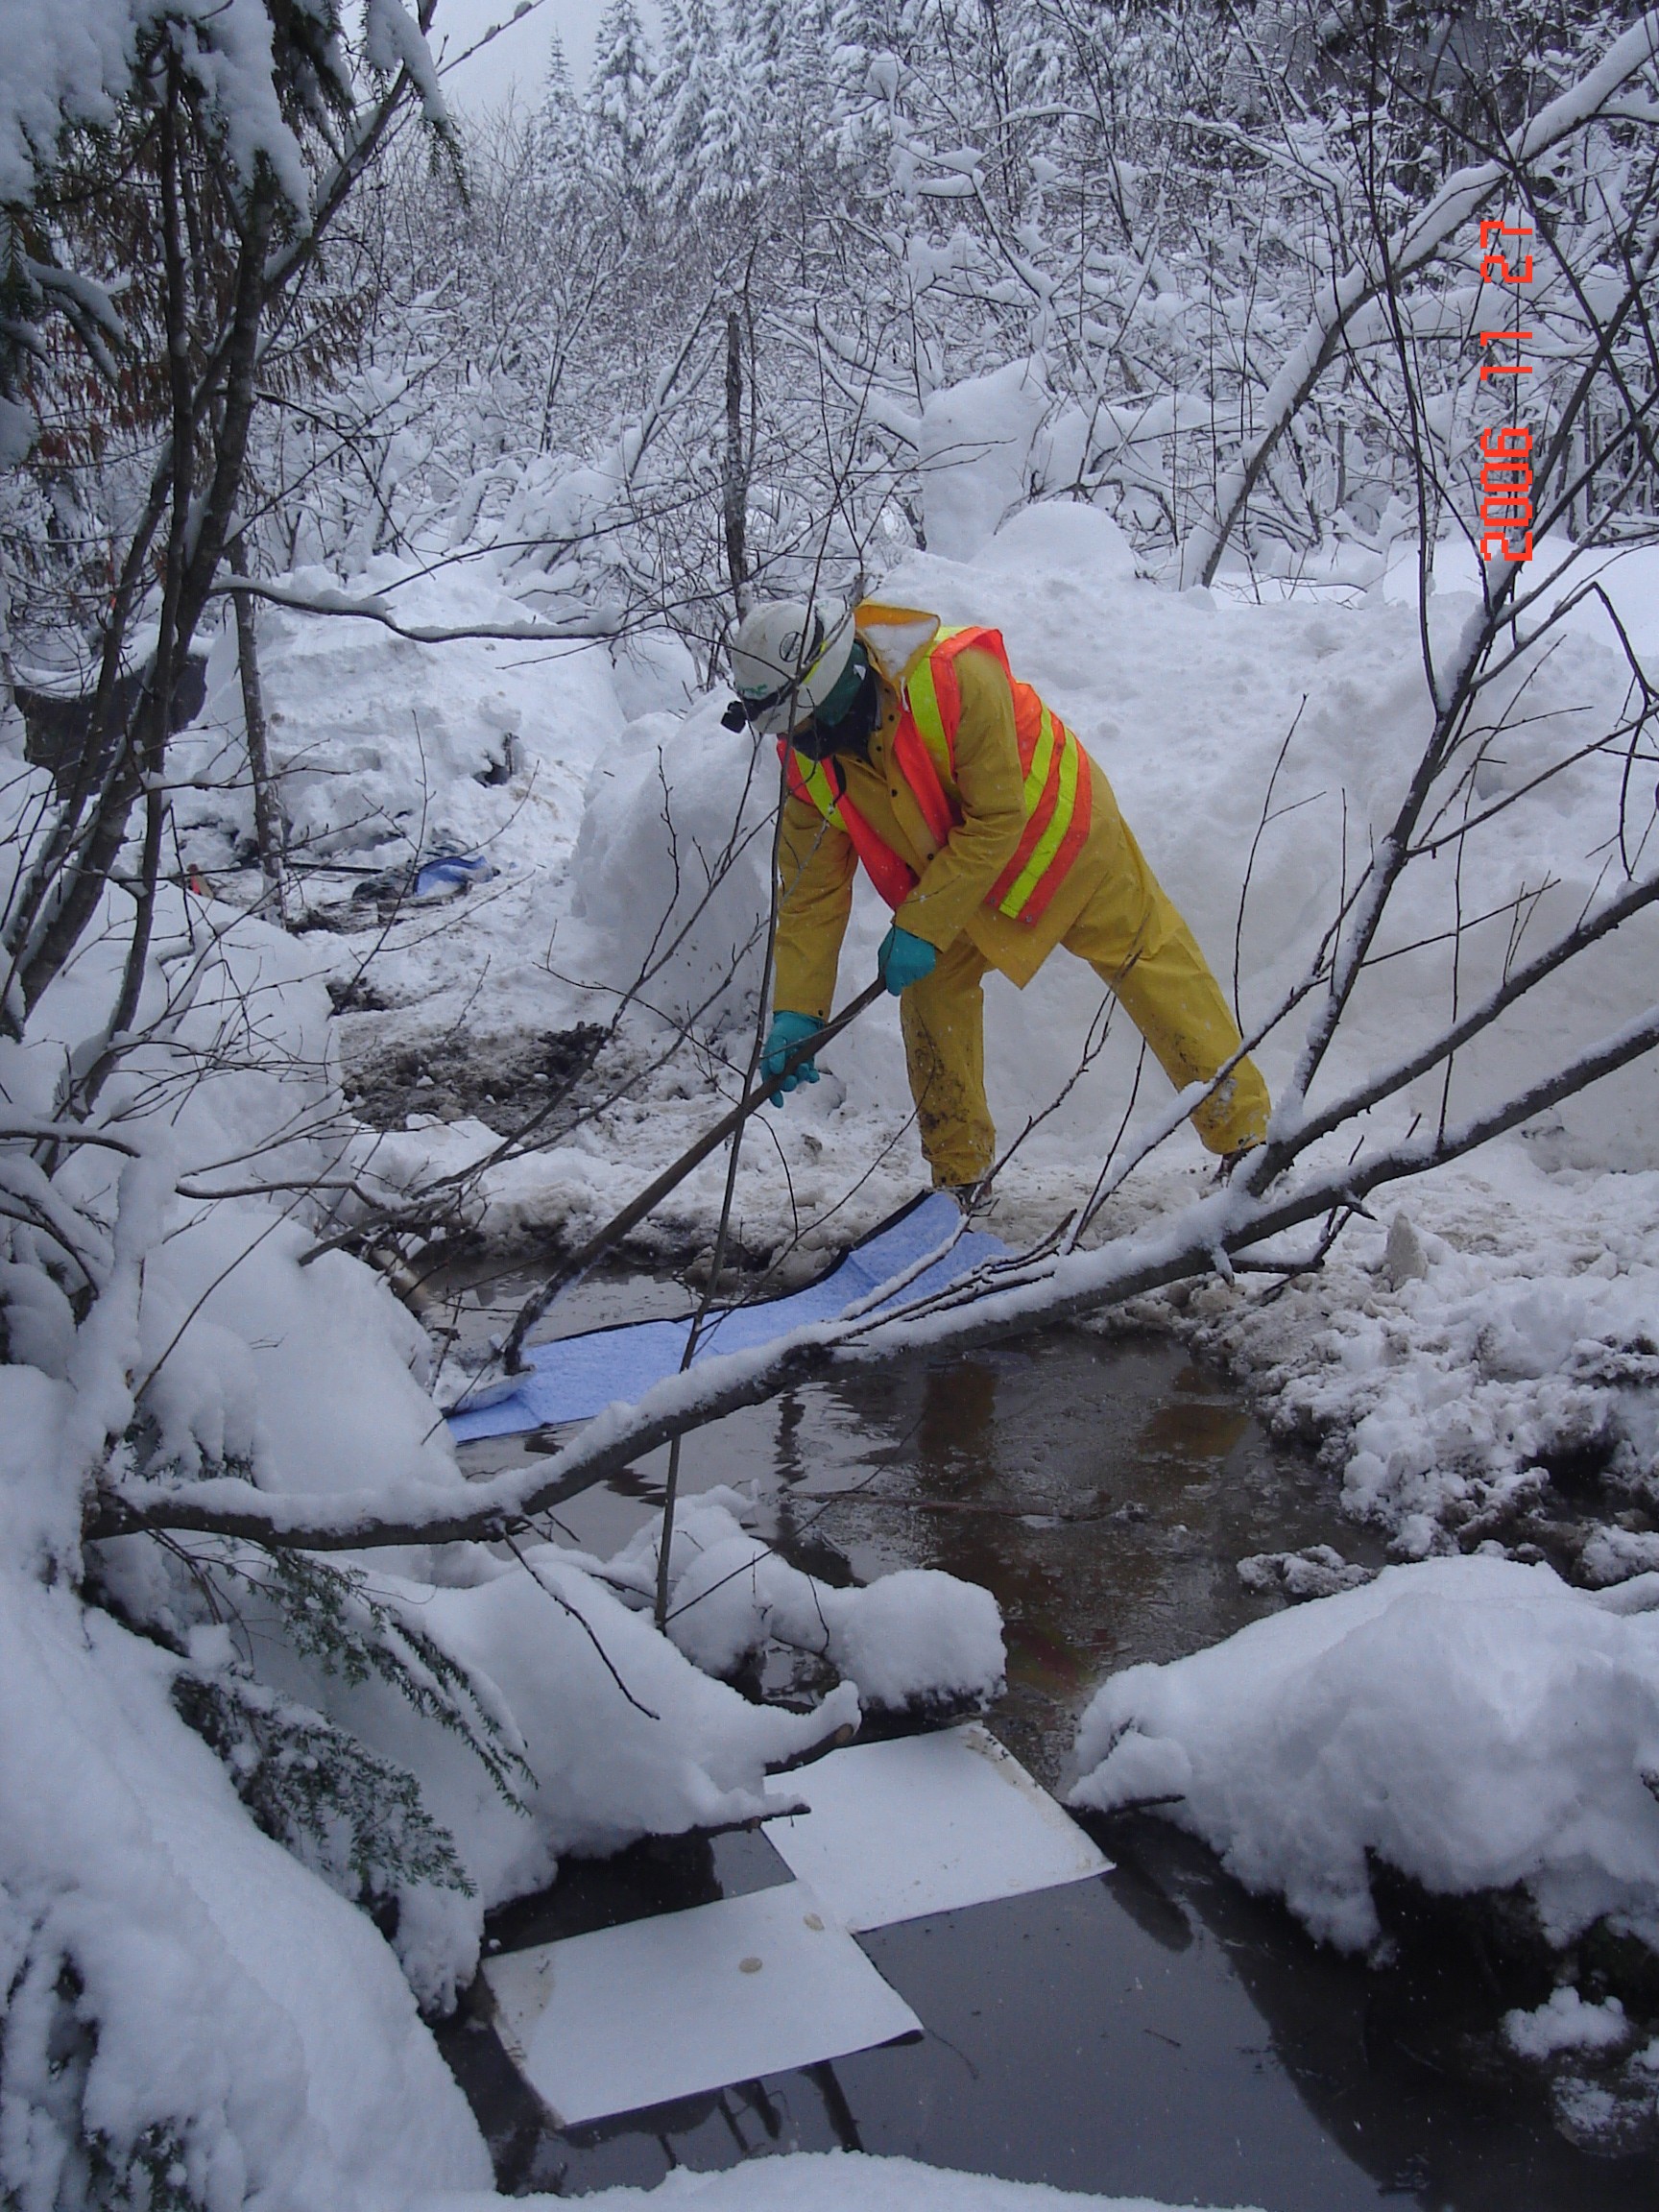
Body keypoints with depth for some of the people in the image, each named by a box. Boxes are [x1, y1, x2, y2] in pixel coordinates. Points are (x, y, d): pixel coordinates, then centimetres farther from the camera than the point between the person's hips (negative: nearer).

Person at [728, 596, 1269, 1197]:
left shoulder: (961, 676, -38)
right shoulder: (808, 762, -18)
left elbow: (996, 822, -33)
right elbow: (811, 893, -12)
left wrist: (921, 926, -31)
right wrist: (796, 1011, -18)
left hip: (1061, 842, -5)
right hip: (948, 874, 5)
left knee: (1152, 967, 0)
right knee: (931, 995, -5)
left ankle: (1245, 1133, 10)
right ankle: (959, 1172, 11)